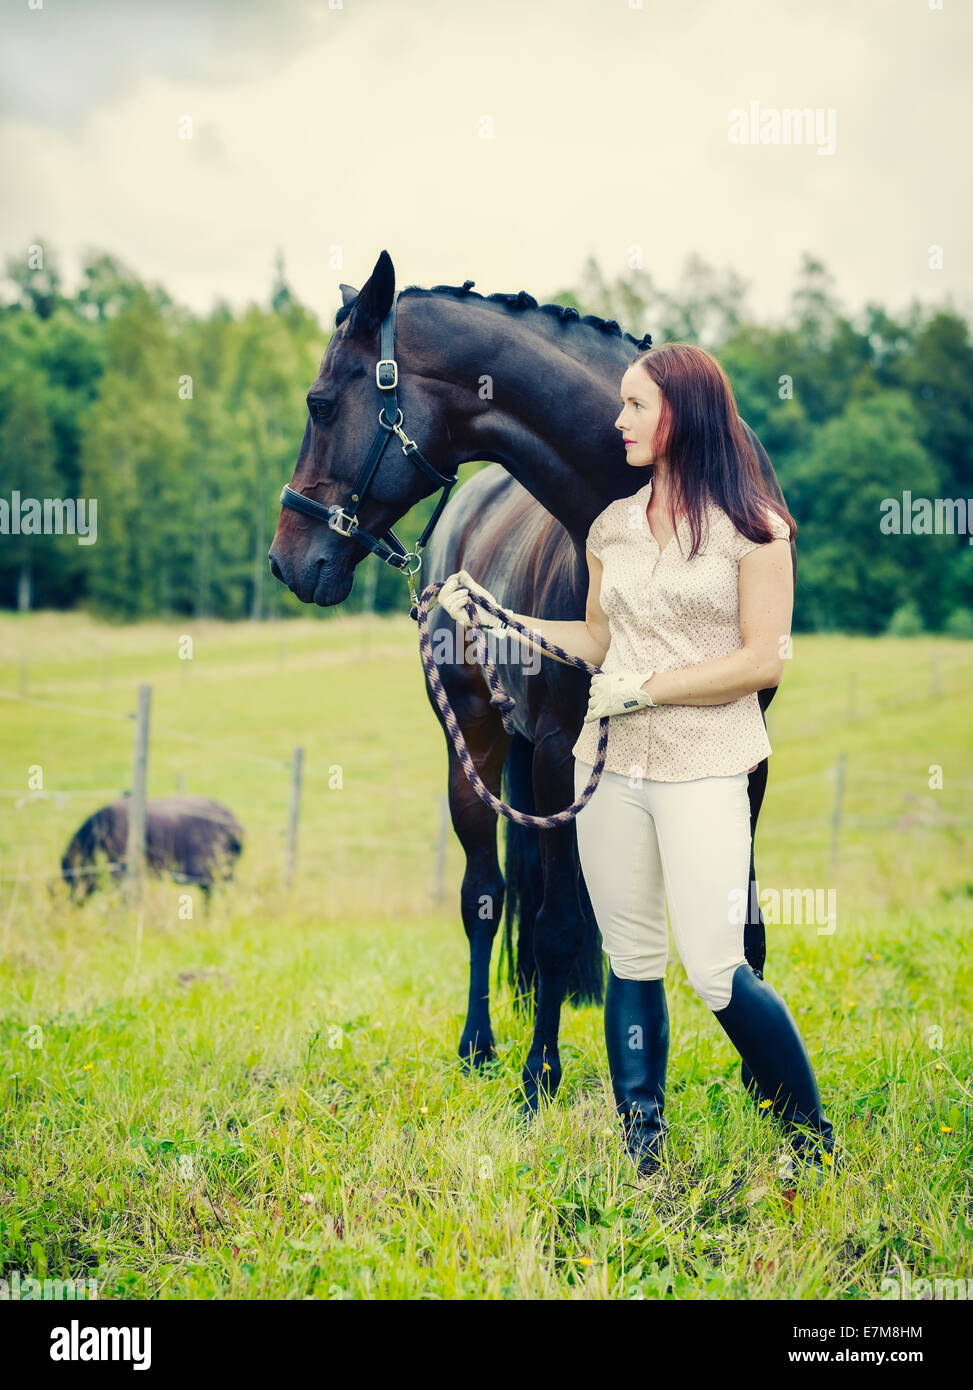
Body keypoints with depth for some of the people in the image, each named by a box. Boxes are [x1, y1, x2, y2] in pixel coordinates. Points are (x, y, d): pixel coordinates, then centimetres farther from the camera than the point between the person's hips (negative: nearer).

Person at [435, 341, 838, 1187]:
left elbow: (763, 660, -10)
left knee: (715, 970, -10)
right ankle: (642, 1154, 20)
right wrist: (498, 619, 11)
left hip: (703, 772, -5)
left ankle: (816, 1147, 9)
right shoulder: (612, 528, 11)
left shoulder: (753, 528, -5)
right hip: (610, 768, 5)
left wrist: (646, 689, -13)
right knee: (631, 964, 10)